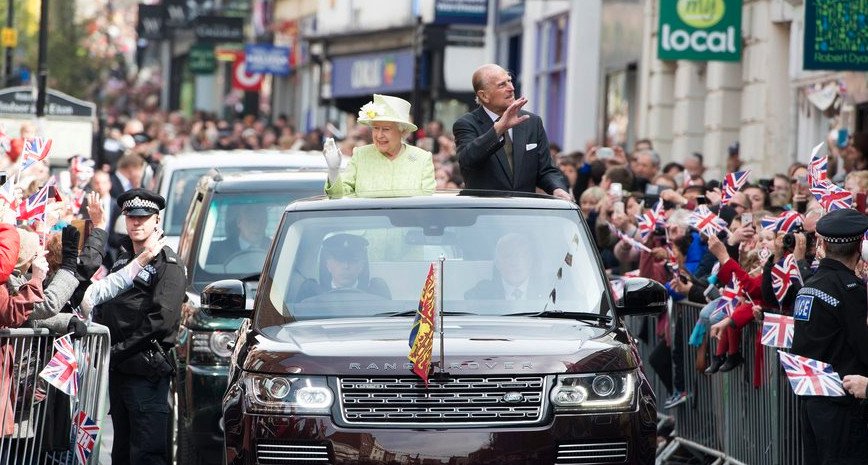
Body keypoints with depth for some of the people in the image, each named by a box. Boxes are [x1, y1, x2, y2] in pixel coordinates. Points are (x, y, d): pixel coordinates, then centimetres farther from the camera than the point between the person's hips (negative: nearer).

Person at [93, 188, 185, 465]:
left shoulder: (167, 264, -6)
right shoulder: (122, 261, 21)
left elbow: (161, 320, -17)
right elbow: (102, 310, 21)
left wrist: (120, 350, -17)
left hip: (147, 371, -9)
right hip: (118, 370, 9)